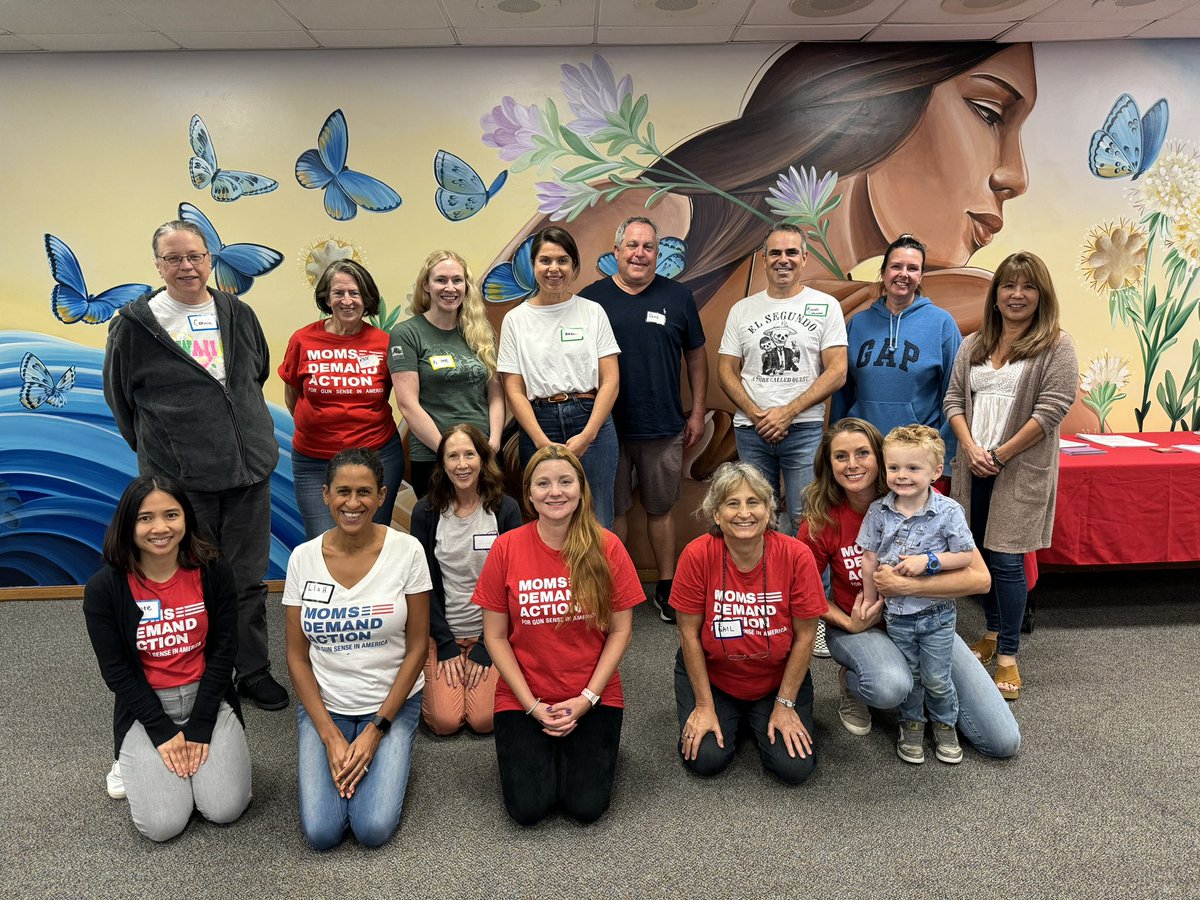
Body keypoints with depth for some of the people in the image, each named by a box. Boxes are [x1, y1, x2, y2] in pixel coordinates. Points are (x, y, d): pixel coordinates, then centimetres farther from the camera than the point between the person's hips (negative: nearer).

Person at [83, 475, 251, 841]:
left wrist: (200, 728, -11)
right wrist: (163, 732, -12)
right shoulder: (103, 588, -12)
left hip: (208, 698, 1)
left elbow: (223, 652, -7)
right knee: (163, 824, -14)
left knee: (225, 809, -13)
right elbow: (117, 671, -8)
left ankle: (199, 750, 17)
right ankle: (136, 760, 17)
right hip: (145, 707, 0)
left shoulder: (214, 572, -10)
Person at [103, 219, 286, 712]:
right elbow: (119, 394, 8)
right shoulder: (136, 323, -2)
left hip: (249, 468, 3)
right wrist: (155, 446, 10)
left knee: (249, 579, 10)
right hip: (180, 477, -3)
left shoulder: (239, 315, 8)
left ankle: (252, 671, 24)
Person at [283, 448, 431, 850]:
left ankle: (383, 755, 14)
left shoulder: (406, 550, -11)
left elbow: (416, 648, -7)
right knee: (321, 832, -12)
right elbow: (297, 656, 0)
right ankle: (338, 754, 16)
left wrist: (377, 730, -11)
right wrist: (329, 736, -9)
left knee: (374, 828, -15)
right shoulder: (303, 558, -5)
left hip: (392, 703, -1)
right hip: (324, 705, 2)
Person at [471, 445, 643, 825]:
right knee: (528, 807, -12)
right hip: (523, 698, 0)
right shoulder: (506, 548, -9)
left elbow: (621, 629, -3)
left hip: (594, 696, 0)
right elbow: (495, 636, -4)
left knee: (587, 805, -11)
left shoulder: (607, 547, -8)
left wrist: (587, 698, -11)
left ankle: (592, 746, 20)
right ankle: (532, 747, 19)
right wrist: (533, 706, -9)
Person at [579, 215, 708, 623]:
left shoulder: (677, 297, 4)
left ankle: (666, 587, 25)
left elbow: (695, 355, 11)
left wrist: (697, 411, 7)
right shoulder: (591, 298, 1)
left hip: (664, 429, 1)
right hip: (607, 429, 0)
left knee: (661, 509, 12)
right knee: (611, 511, 8)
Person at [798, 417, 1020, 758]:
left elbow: (980, 577, -20)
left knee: (1004, 742, -5)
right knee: (889, 688, -39)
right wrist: (848, 623, -18)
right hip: (859, 627, -1)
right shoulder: (821, 521, -15)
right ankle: (851, 682, -2)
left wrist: (907, 585, -29)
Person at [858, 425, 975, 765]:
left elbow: (966, 556, -11)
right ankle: (911, 724, 38)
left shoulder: (948, 511, -14)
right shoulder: (878, 512, -8)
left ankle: (945, 725, 36)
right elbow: (870, 558, 0)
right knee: (908, 676, 16)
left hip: (937, 614, -2)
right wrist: (869, 599, 4)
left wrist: (927, 561, -22)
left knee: (936, 678, 10)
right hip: (896, 613, 2)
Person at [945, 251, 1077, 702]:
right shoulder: (973, 346, 13)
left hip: (1022, 468, -5)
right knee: (982, 553, 11)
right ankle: (993, 633, 29)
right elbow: (954, 399, 9)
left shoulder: (1055, 346, -3)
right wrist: (970, 448, -7)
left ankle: (1008, 656, 6)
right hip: (974, 467, 5)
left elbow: (1052, 407, -11)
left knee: (1006, 558, -5)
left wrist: (1001, 453, -12)